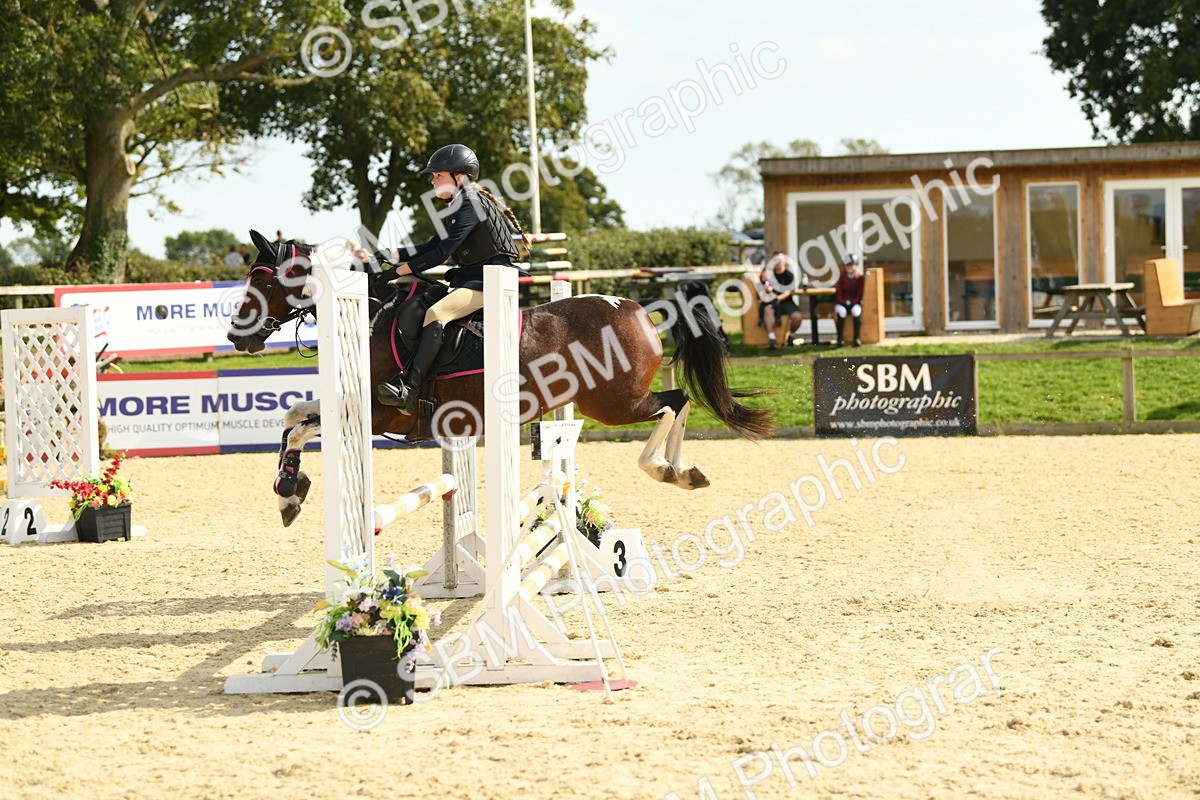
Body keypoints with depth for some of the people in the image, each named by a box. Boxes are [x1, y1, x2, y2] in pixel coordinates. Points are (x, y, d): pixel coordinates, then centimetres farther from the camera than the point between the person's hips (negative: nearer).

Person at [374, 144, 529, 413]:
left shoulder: (471, 205, -13)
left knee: (436, 313, -29)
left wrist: (399, 271, -17)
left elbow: (442, 253, -19)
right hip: (473, 279, 11)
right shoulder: (462, 206, 19)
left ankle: (409, 390, -39)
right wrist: (392, 255, 8)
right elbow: (432, 246, 19)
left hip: (489, 281, -11)